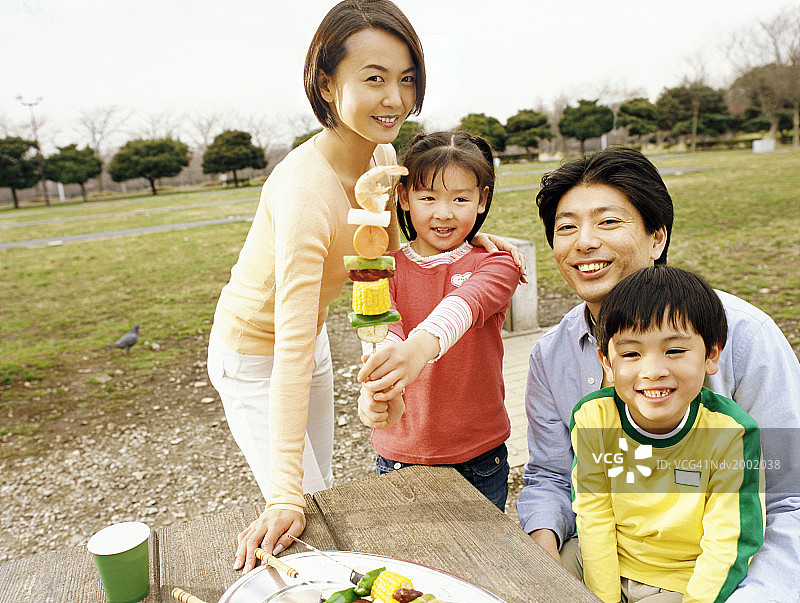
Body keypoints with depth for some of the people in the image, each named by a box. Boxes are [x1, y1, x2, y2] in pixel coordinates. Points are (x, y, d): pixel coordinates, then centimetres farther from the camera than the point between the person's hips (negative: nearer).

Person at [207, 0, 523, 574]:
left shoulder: (382, 156, -12)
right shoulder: (306, 189, -36)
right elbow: (291, 347, -40)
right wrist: (286, 498, -40)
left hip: (312, 336, 7)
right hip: (254, 359, -7)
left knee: (324, 490, 21)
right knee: (301, 510, 2)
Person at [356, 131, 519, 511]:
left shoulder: (495, 265, -5)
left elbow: (467, 302, -29)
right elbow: (381, 327, -23)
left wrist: (422, 345, -51)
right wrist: (381, 392, -45)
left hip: (480, 455, 0)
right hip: (399, 456, 1)